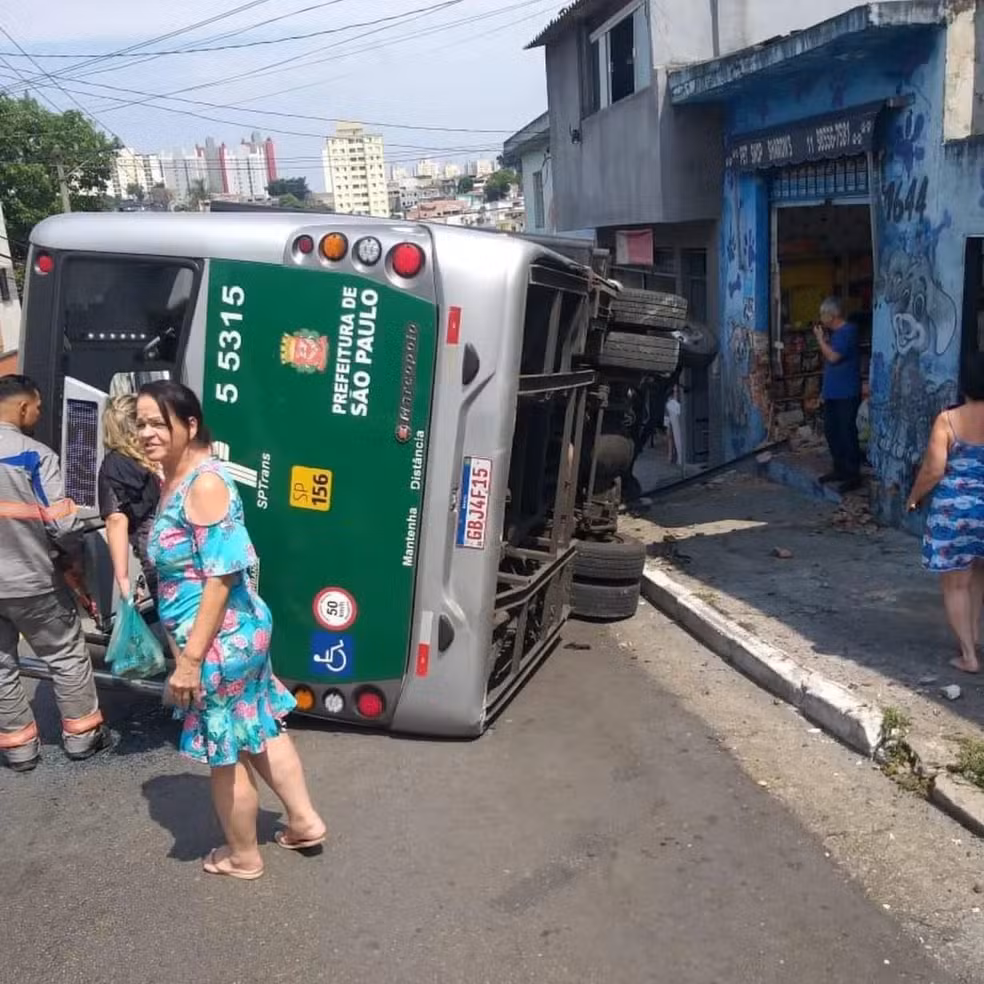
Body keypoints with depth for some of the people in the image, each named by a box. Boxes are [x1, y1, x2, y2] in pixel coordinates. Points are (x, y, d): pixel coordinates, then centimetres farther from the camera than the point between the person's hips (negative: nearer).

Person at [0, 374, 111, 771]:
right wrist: (74, 550, 2)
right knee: (67, 655, 14)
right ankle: (80, 734, 24)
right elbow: (62, 523, -18)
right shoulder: (36, 455, -16)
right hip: (32, 580, -4)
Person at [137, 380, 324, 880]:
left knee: (225, 751, 9)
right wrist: (183, 645, 22)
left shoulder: (205, 484, -22)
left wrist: (191, 658, -25)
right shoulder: (174, 479, 8)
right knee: (258, 729, 22)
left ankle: (243, 856, 30)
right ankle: (305, 820, 37)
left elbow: (221, 576, -26)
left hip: (221, 640, -9)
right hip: (240, 631, 9)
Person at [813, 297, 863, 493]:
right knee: (832, 431, 13)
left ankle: (853, 475, -2)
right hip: (832, 393, 10)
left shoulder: (848, 331, -15)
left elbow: (833, 357, -22)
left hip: (846, 394, -10)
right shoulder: (835, 332, 14)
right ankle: (840, 469, 23)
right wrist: (824, 339, 7)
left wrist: (820, 338, -10)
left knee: (847, 433, -7)